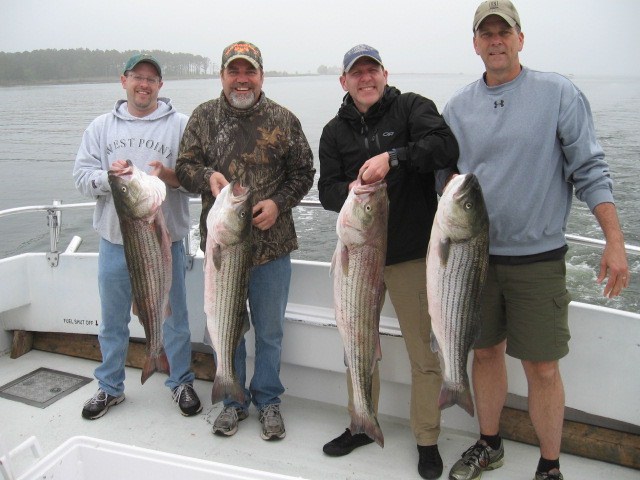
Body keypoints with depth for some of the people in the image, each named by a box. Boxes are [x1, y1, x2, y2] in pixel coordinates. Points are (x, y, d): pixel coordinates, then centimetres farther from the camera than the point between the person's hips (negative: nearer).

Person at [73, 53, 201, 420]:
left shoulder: (180, 125, 0)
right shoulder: (102, 127, 9)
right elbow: (82, 176, 3)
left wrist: (170, 176, -23)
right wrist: (109, 176, -17)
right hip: (115, 240, 3)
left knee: (174, 318, 10)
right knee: (113, 320, 15)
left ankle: (181, 383, 29)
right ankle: (110, 387, 33)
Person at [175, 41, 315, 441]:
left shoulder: (283, 120, 0)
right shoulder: (204, 117, 4)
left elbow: (303, 171, 4)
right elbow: (185, 166, 4)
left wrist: (278, 203, -13)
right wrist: (207, 177, -19)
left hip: (272, 244, -1)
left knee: (270, 330, 11)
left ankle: (268, 400, 32)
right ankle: (234, 401, 33)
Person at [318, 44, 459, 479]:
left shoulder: (412, 108, -3)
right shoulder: (335, 131, 9)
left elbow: (447, 145, -20)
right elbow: (327, 190, 2)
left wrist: (392, 157, -32)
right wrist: (349, 191, -20)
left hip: (413, 254, -4)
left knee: (425, 354, 4)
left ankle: (427, 440, 25)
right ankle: (361, 425, 38)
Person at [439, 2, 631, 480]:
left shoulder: (559, 94, -3)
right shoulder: (458, 107, 7)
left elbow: (590, 170, -5)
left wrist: (615, 242, -10)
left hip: (538, 257, -3)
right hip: (475, 256, 4)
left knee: (542, 368, 2)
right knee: (485, 353, 15)